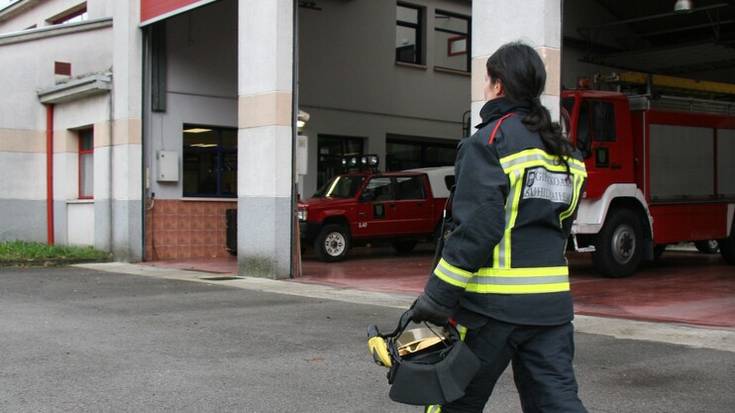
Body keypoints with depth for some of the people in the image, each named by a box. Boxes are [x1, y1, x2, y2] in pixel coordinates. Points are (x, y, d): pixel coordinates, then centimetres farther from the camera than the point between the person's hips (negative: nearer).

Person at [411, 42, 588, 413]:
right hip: (552, 299, 7)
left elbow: (476, 227, -18)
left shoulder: (490, 141, -10)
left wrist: (437, 298, -16)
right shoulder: (563, 149, 14)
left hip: (494, 302, -7)